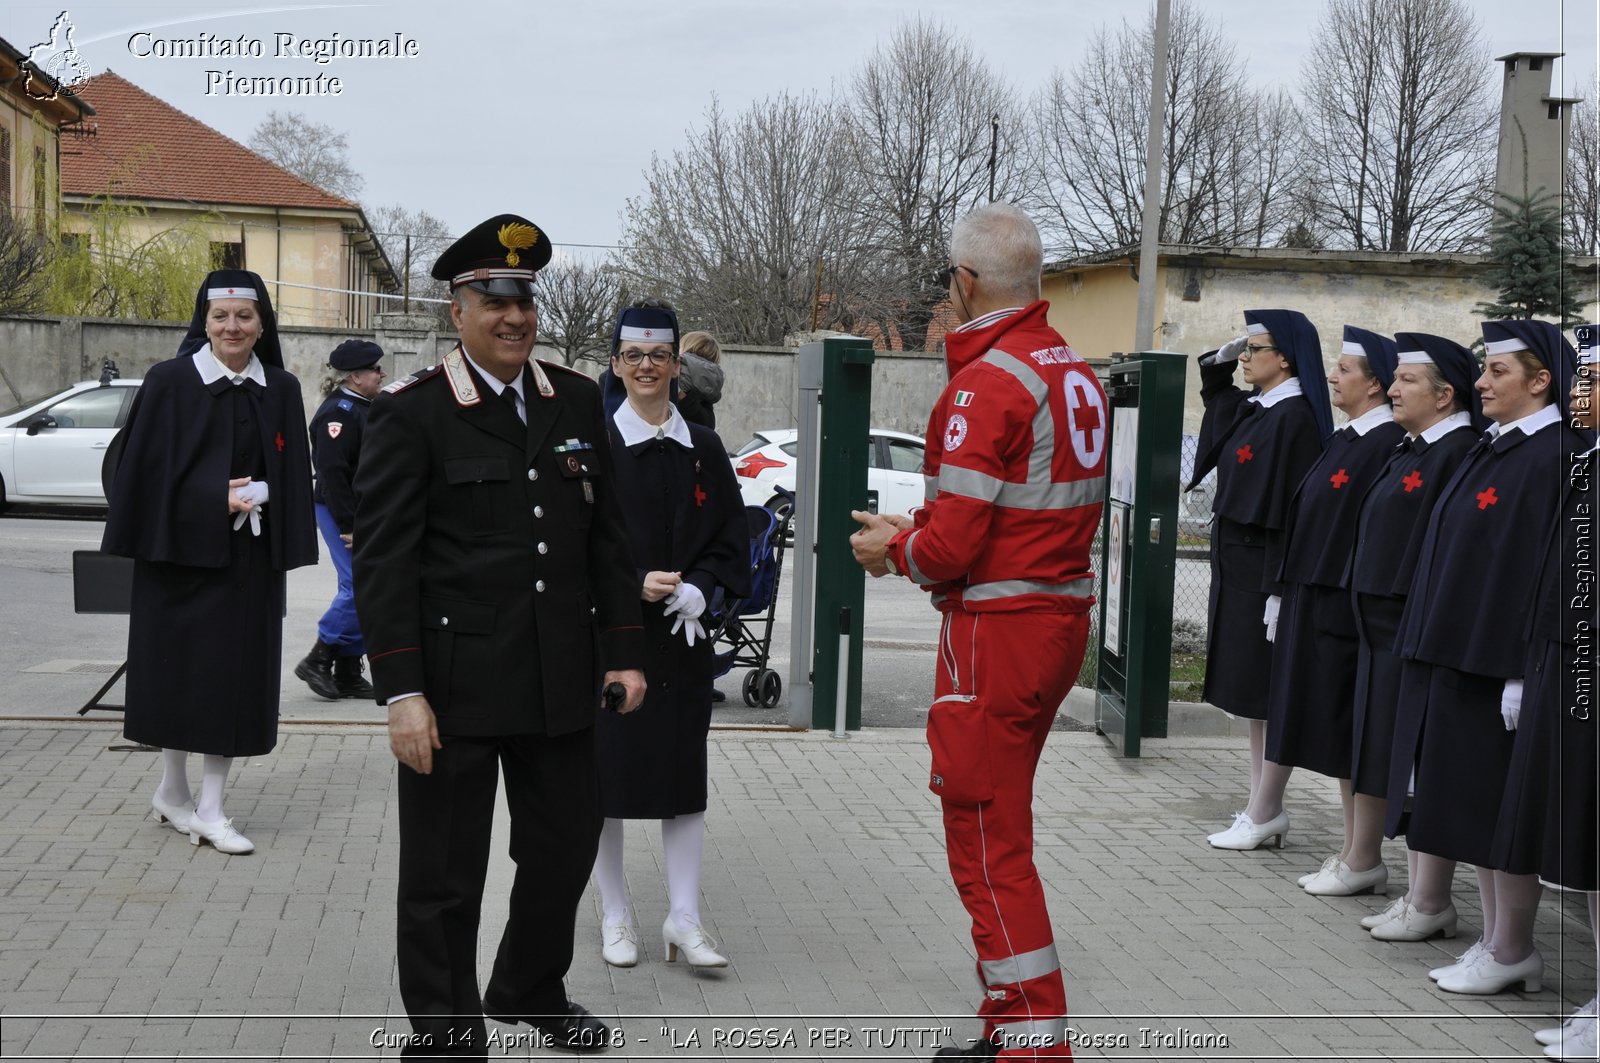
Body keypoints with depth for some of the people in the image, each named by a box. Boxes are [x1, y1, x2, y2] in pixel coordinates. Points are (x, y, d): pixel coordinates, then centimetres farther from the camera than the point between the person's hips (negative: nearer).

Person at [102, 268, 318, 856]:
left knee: (237, 673, 3)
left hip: (251, 558, 3)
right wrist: (214, 499, -15)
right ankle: (172, 789, 23)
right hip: (182, 548, -3)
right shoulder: (170, 382, -3)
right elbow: (144, 466, -6)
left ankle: (209, 805, 11)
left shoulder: (281, 391, 6)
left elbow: (292, 475, 9)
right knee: (180, 668, 5)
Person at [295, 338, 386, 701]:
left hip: (363, 516, 10)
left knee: (357, 591, 10)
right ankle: (318, 661, -2)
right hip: (342, 514, -10)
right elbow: (332, 472, -22)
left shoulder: (362, 408, 16)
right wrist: (349, 526, -23)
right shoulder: (339, 412, -16)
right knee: (360, 588, -13)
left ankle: (348, 674, 16)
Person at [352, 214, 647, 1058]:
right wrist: (401, 691, -15)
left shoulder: (578, 403, 8)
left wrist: (623, 652, 6)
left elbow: (607, 538, 11)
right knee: (443, 877, 6)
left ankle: (530, 990, 40)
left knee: (566, 847, 16)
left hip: (561, 680, 5)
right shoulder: (411, 413, -7)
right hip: (455, 686, -5)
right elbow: (383, 560, -10)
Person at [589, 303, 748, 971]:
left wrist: (696, 589, -11)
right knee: (604, 768, 3)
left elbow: (730, 539, 7)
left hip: (682, 638, 2)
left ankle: (684, 920, 10)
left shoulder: (704, 450, 6)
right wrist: (635, 585, -17)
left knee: (683, 771, 3)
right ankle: (615, 915, 16)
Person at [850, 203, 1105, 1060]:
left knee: (988, 844, -1)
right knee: (998, 829, 20)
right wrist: (917, 531, 14)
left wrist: (892, 549, -1)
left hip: (996, 627, -10)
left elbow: (953, 546, -21)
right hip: (1062, 614, 10)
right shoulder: (1076, 373, 10)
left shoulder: (988, 383, -18)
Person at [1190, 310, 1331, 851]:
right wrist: (1221, 359, 14)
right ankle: (1264, 809, 21)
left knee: (1271, 695, -1)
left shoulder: (1295, 416, -15)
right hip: (1237, 567, 9)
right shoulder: (1252, 408, 10)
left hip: (1268, 571, -9)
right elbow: (1215, 397, 33)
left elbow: (1293, 508, -20)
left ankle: (1264, 813, 7)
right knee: (1253, 690, 13)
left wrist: (1278, 588, -22)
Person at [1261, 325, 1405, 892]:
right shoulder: (1344, 440, 14)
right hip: (1314, 601, 10)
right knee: (1338, 735, 13)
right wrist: (1292, 596, 17)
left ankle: (1364, 860, 7)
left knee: (1356, 735, -2)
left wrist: (1358, 603, -21)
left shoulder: (1389, 444, -15)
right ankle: (1353, 851, 21)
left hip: (1349, 605, -10)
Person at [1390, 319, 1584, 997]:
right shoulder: (1493, 449, 13)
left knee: (1501, 809, 0)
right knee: (1473, 805, 14)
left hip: (1498, 662, -9)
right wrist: (1438, 646, 16)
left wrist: (1522, 672, -22)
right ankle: (1496, 940, 23)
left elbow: (1549, 570, -20)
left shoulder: (1553, 458, -15)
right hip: (1454, 655, 9)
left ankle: (1512, 952, 11)